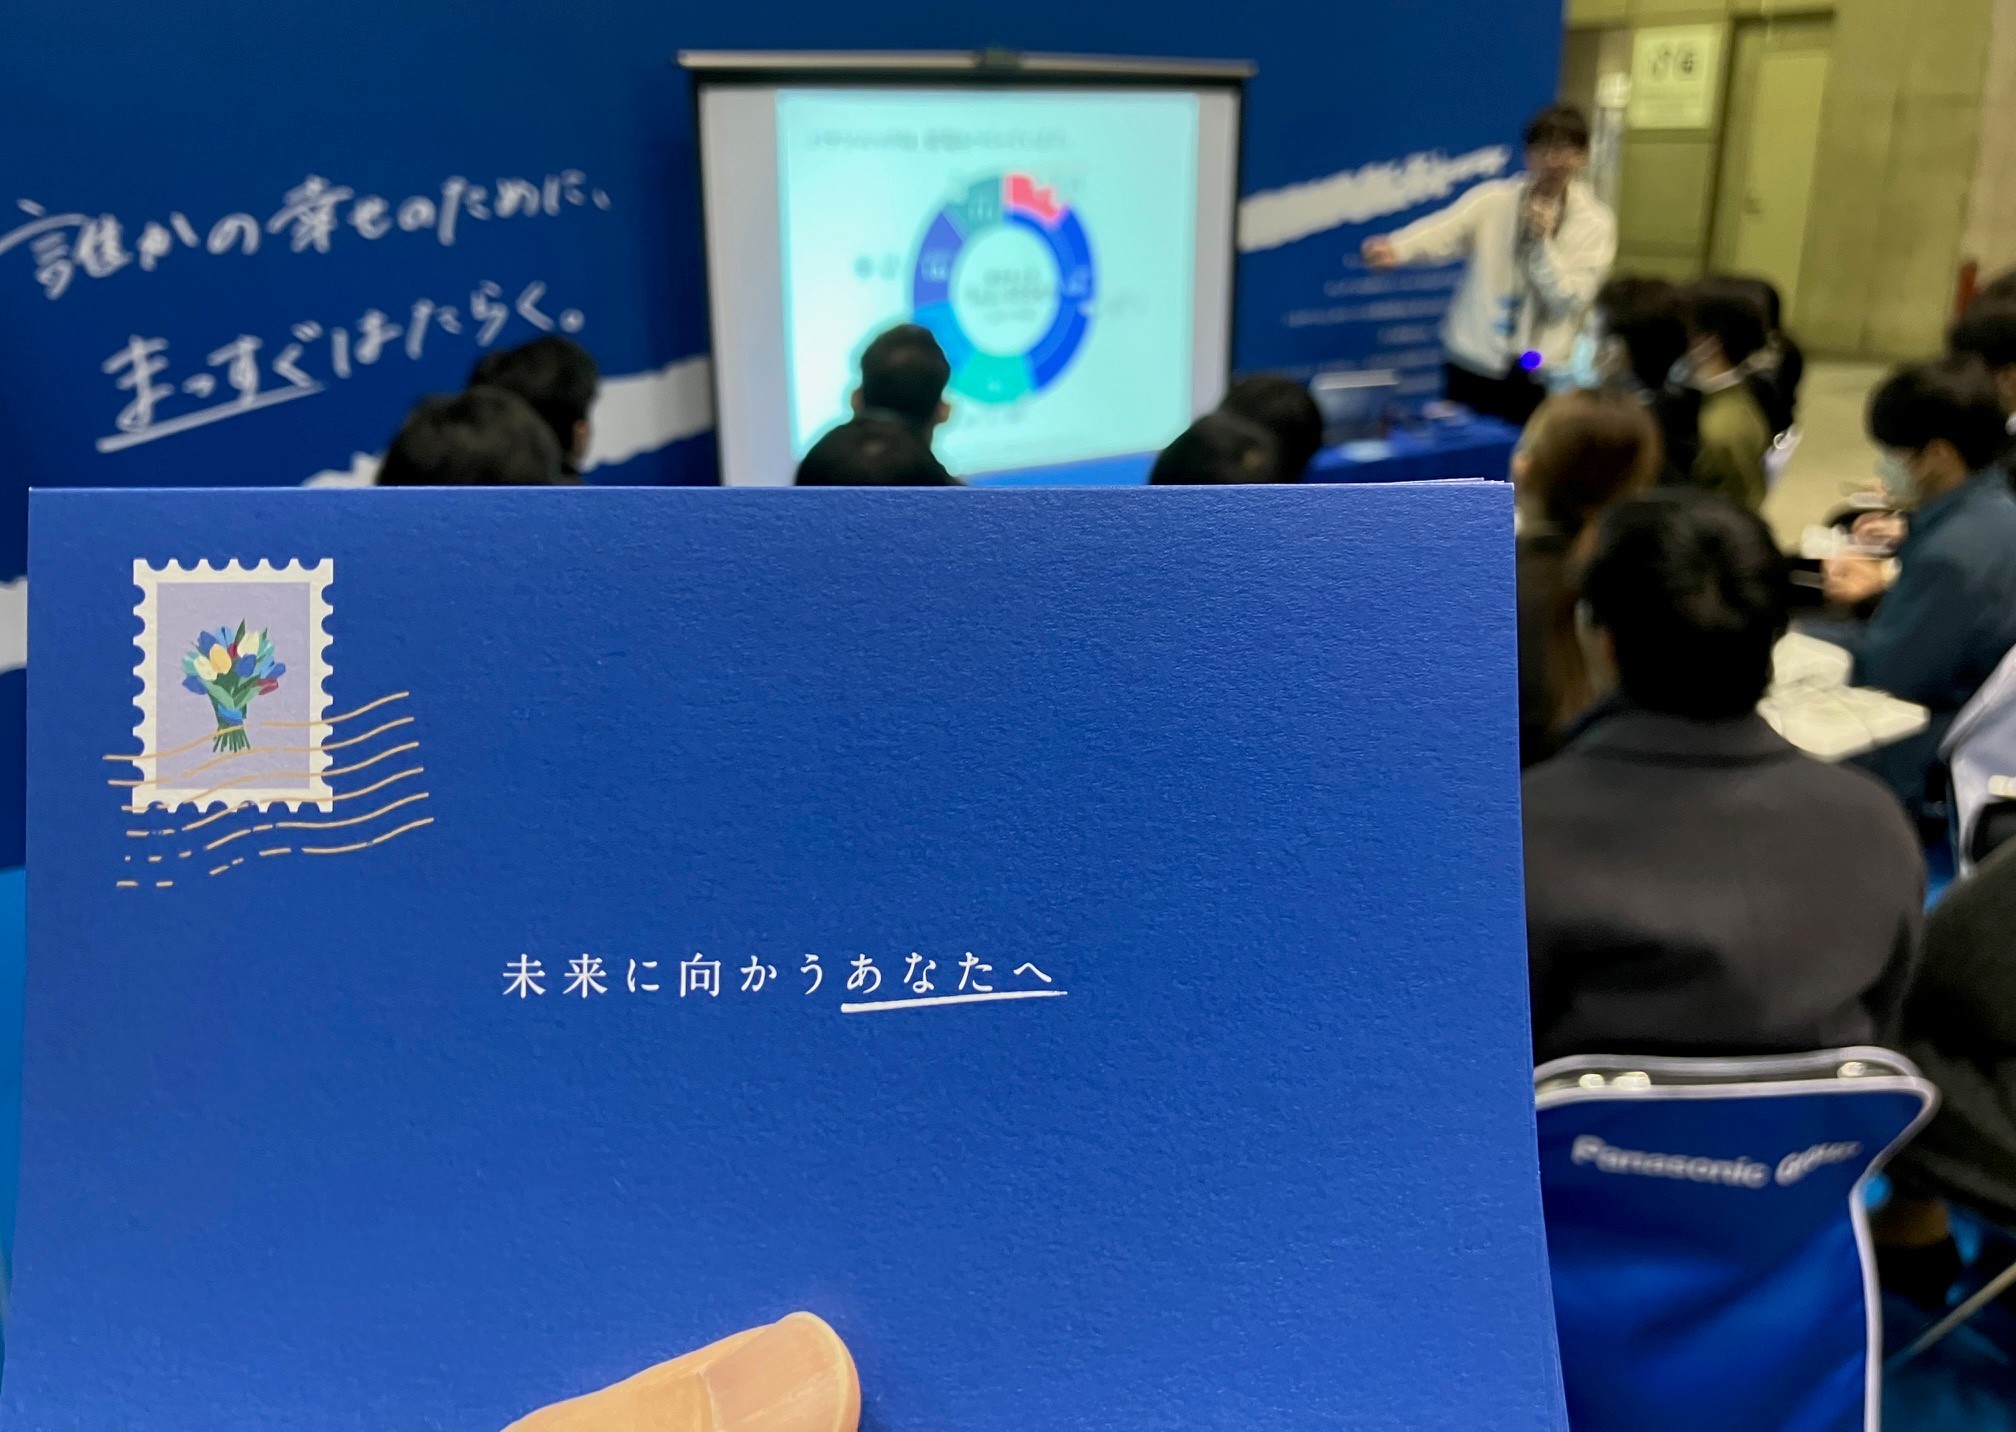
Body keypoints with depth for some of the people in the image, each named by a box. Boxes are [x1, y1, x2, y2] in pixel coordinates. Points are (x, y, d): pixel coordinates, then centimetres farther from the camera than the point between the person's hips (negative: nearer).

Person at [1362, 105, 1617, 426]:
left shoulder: (1595, 222, 1)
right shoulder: (1493, 199, -1)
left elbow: (1569, 300, -5)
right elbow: (1443, 230, -21)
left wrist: (1543, 242, -16)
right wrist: (1395, 248, -42)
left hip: (1540, 373, 0)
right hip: (1475, 362, 0)